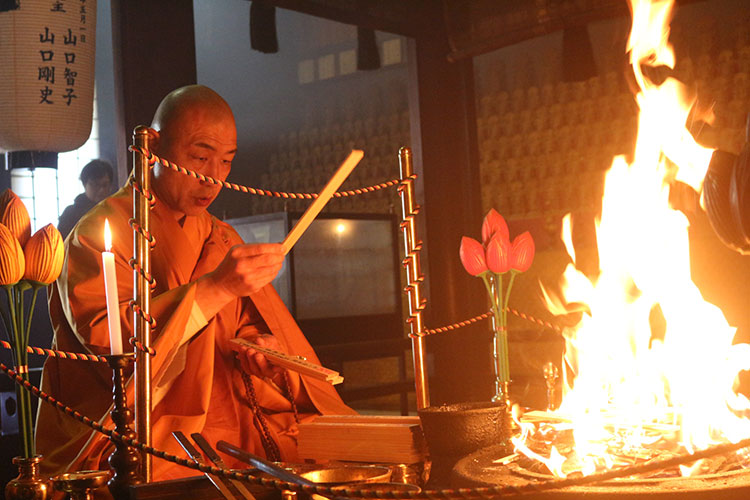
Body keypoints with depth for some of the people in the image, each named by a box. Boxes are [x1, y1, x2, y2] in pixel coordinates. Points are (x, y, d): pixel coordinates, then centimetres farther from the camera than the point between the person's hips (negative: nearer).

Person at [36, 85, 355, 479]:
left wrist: (260, 346, -4)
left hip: (224, 424, 6)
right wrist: (215, 287, -27)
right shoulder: (98, 234, -4)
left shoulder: (221, 239, 18)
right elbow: (105, 340, -18)